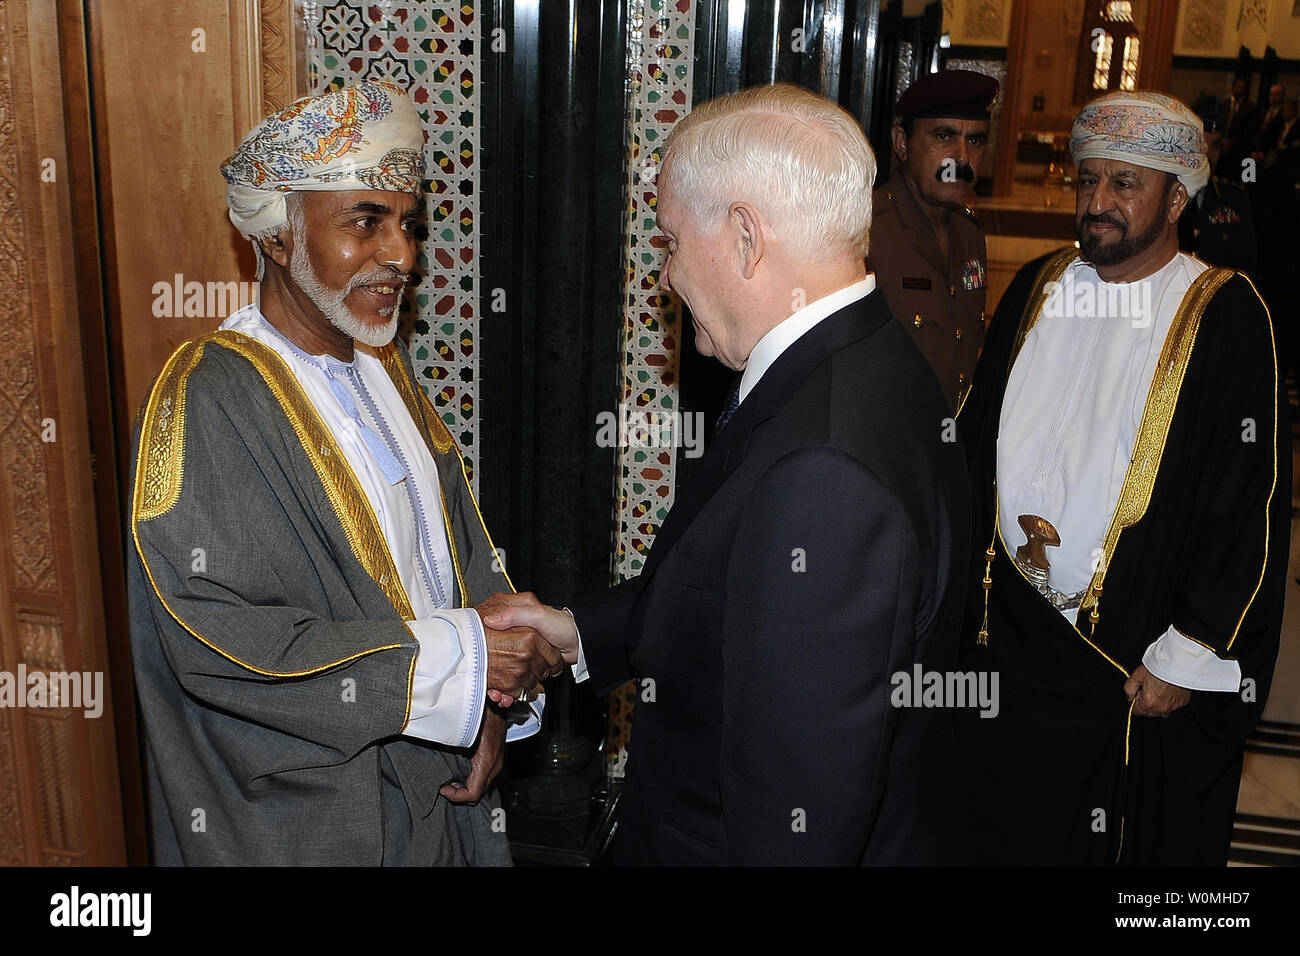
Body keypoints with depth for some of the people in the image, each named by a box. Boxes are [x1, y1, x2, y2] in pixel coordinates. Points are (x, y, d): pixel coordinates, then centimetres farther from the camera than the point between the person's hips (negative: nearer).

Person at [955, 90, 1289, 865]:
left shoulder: (1226, 316, -10)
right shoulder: (1036, 290, 5)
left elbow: (1253, 505, -11)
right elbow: (974, 442, 10)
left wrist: (1185, 657, -12)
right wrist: (963, 582, 2)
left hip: (1138, 663, -4)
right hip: (1003, 632, 4)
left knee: (1127, 842, 14)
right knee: (997, 835, 17)